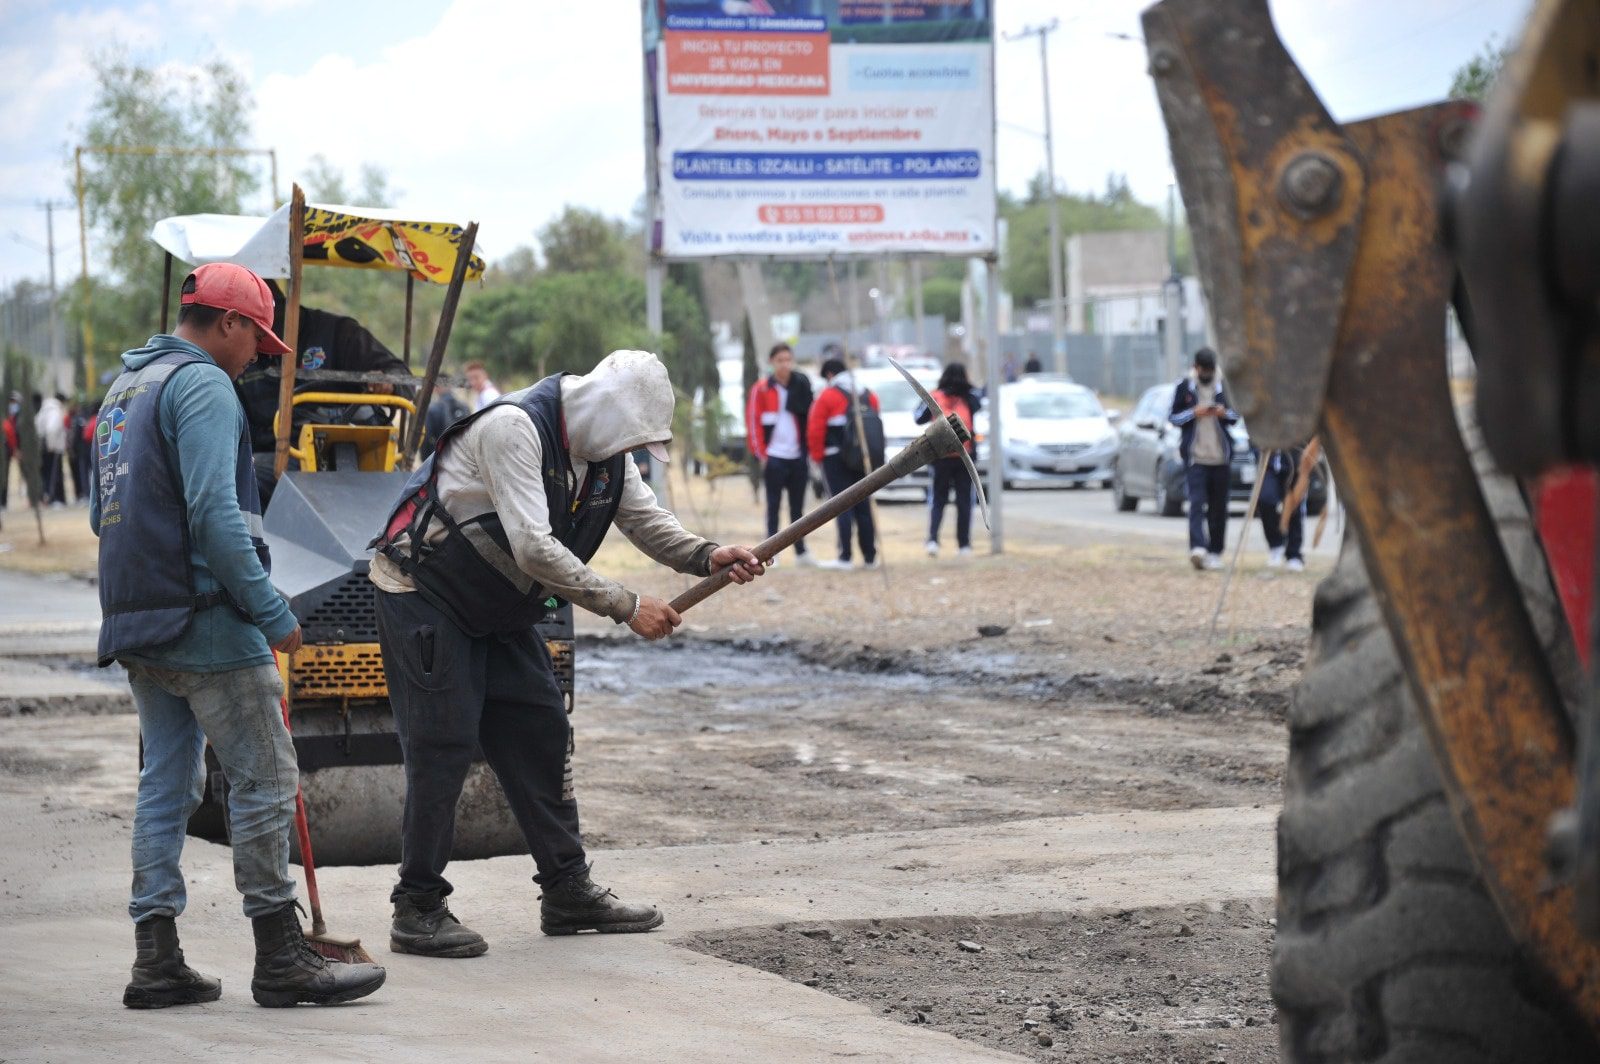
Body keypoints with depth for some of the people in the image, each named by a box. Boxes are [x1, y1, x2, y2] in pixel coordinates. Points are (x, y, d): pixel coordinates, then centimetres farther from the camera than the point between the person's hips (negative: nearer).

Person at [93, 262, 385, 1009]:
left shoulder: (124, 387, 19)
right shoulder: (202, 385, -11)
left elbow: (103, 513, 24)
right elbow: (214, 512, -21)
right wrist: (271, 612, -17)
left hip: (136, 623, 9)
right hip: (204, 617, -9)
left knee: (166, 785, 11)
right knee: (265, 780, -4)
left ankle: (156, 960, 8)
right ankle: (280, 960, -2)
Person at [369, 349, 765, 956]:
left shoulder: (605, 456, 1)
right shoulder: (513, 429, -28)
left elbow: (646, 520, 4)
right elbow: (534, 548, -33)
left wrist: (707, 558, -18)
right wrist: (625, 607, -31)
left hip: (496, 610, 9)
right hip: (423, 596, -9)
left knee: (540, 734, 8)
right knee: (443, 746, -12)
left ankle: (567, 890, 16)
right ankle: (417, 911, -5)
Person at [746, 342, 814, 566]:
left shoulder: (801, 386, 7)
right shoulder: (761, 390, -1)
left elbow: (810, 417, 10)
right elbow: (753, 421, -2)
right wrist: (760, 453, -7)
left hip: (798, 457, 3)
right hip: (774, 457, -3)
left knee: (798, 507, 9)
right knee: (773, 506, 1)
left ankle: (801, 551, 15)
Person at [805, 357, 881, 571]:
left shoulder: (828, 395, -6)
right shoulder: (868, 396, 13)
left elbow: (815, 430, -10)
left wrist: (817, 456, 0)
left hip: (836, 458, -5)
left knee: (843, 507, -6)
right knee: (863, 507, 10)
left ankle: (845, 557, -10)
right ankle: (870, 557, 10)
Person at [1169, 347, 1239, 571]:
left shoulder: (1225, 387, 9)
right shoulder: (1184, 387, 4)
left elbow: (1236, 416, 15)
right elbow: (1173, 417, 5)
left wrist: (1225, 413, -8)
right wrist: (1194, 413, -13)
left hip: (1221, 456, 3)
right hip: (1195, 456, -3)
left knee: (1218, 507, 5)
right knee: (1197, 502, -16)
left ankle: (1215, 552, 12)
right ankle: (1198, 548, -27)